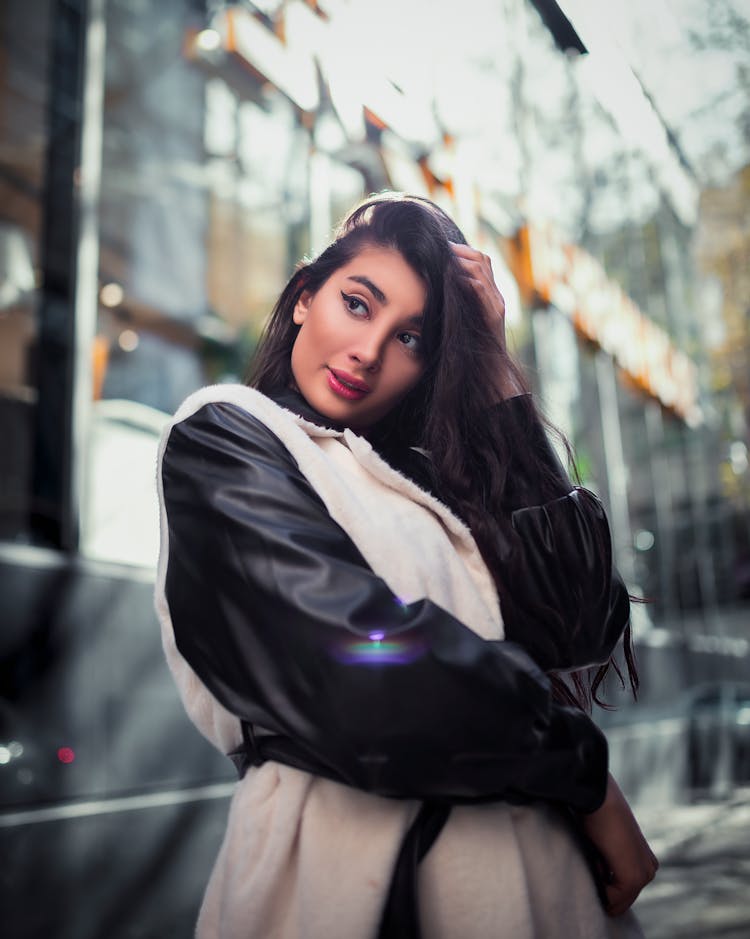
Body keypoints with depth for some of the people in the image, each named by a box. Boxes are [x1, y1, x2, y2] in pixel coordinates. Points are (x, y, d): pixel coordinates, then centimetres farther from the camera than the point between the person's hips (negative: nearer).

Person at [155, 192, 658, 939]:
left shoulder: (417, 476, 14)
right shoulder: (222, 439, -3)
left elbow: (583, 619, -3)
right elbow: (359, 670, -18)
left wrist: (495, 365, 1)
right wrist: (587, 776, -7)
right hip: (360, 862, -5)